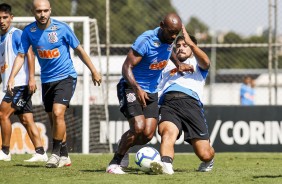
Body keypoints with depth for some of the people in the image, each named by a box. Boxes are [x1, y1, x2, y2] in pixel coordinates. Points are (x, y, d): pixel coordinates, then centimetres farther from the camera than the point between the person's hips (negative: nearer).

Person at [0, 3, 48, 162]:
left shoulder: (16, 34, -7)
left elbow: (29, 54, -16)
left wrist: (31, 78, -23)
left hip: (21, 83, -8)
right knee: (26, 119, 4)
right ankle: (40, 153, 3)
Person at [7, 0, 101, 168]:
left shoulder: (62, 28, -13)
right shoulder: (29, 32, -6)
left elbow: (79, 50, -4)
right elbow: (21, 55, -1)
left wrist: (94, 71, 0)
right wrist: (12, 77, -15)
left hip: (66, 77, -4)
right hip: (47, 80, 4)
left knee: (58, 113, -21)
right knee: (54, 120, 9)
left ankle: (56, 153, -9)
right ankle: (64, 157, 21)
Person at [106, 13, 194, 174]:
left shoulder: (170, 39, -1)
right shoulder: (145, 41, -23)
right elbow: (127, 67, -25)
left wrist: (178, 63, 13)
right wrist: (137, 89, -38)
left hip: (151, 92, 7)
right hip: (131, 87, -7)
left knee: (148, 134, -6)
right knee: (138, 128, -24)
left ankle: (122, 150, 23)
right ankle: (114, 163, -9)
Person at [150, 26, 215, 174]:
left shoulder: (196, 64, 28)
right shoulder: (167, 66, 38)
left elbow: (205, 62, 2)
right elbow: (157, 89, 31)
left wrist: (190, 42, -8)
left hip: (191, 102, -2)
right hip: (168, 103, 2)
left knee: (204, 154, -10)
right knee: (168, 132, -36)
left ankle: (208, 161, 24)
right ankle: (166, 164, -56)